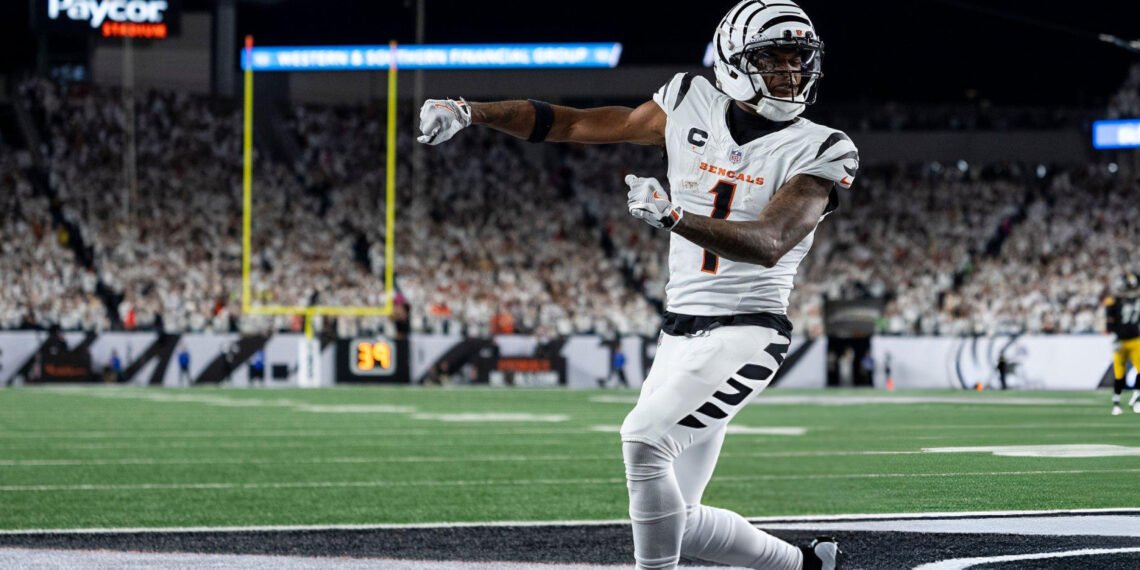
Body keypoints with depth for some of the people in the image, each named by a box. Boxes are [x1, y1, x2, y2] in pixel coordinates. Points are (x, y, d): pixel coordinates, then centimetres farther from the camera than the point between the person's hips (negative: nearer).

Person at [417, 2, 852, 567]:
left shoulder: (819, 151, -9)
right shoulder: (692, 105, 4)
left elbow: (769, 245, -24)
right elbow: (577, 124, 11)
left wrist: (674, 216, -38)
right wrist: (469, 112, 4)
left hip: (745, 334, -6)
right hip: (680, 331, 6)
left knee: (644, 439, -27)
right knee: (676, 519, 7)